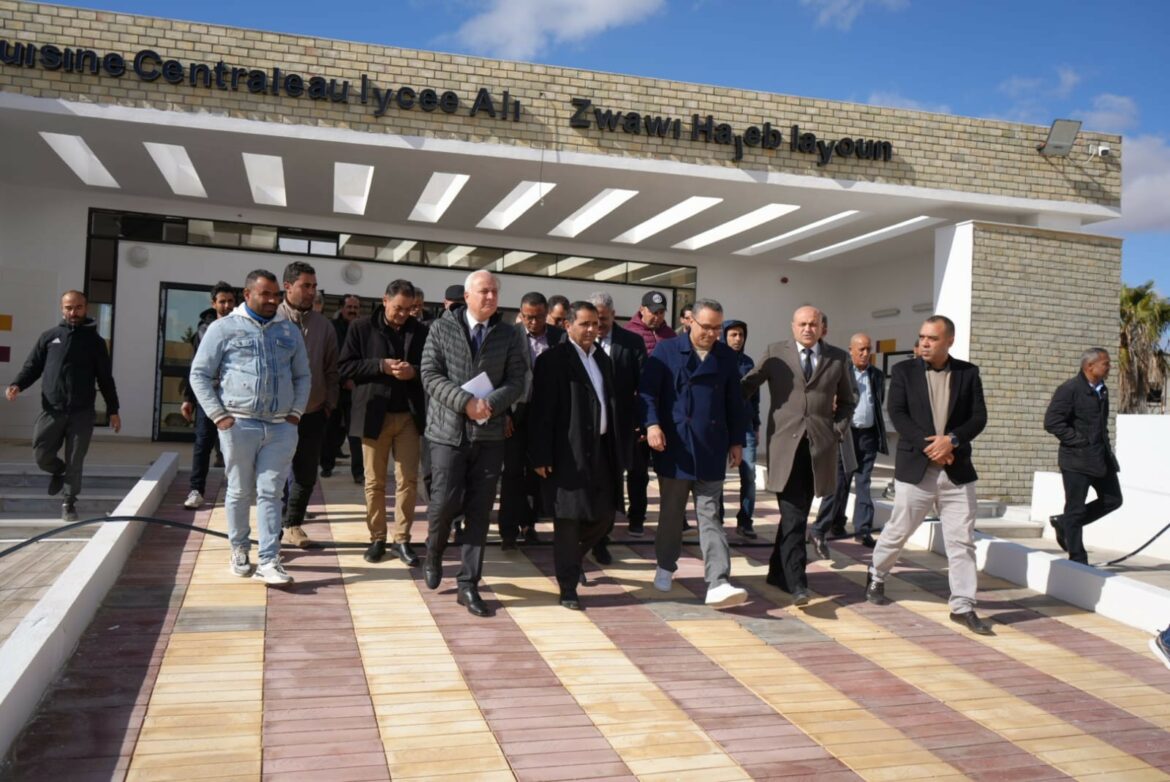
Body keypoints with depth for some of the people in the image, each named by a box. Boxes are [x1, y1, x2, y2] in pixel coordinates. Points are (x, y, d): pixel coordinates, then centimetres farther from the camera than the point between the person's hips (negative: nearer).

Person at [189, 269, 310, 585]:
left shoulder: (290, 331, 13)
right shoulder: (224, 328, 3)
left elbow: (303, 376, 18)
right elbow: (199, 374, 3)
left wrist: (296, 412, 6)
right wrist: (218, 415, -4)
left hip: (281, 427, 2)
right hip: (239, 425, -2)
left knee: (270, 493, 1)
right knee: (240, 491, 7)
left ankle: (268, 561, 1)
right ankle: (239, 549, 25)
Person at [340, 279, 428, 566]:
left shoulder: (421, 331, 5)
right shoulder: (361, 328, 0)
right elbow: (346, 367, -4)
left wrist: (414, 372, -15)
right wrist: (381, 366, -16)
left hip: (409, 415, 1)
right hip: (374, 415, -1)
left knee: (408, 480, 2)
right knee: (374, 482, 7)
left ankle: (402, 539, 12)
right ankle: (377, 538, 18)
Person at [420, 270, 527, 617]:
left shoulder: (509, 335, 6)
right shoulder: (442, 328, 1)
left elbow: (516, 382, -1)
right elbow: (430, 375, -6)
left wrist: (489, 404, -20)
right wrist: (466, 402, -19)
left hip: (490, 434, 2)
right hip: (449, 431, -2)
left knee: (479, 511, 3)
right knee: (445, 502, -3)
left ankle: (468, 584, 13)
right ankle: (433, 553, 29)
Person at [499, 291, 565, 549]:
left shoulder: (559, 337, -3)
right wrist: (503, 412, -8)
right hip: (516, 411, -2)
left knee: (537, 470, 11)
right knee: (513, 471, 1)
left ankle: (529, 523, 23)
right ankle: (509, 529, 6)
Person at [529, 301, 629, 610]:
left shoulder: (603, 359, 15)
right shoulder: (553, 359, -7)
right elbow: (541, 411, -10)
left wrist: (624, 438, 12)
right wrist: (541, 455, -14)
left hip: (600, 448, 7)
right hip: (569, 451, -7)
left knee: (603, 516, 12)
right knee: (569, 519, -1)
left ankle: (570, 558, 37)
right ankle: (568, 587, 10)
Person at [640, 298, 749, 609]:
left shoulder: (726, 356, 7)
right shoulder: (666, 350, -2)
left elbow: (734, 402, 11)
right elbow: (647, 391, -6)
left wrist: (737, 440, 9)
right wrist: (652, 424, -20)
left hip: (711, 450, 2)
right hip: (674, 447, -2)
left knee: (709, 516, 0)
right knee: (671, 512, 12)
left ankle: (718, 584, -5)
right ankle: (665, 567, 32)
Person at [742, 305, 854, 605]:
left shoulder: (838, 358, 10)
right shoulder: (775, 353, 6)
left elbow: (847, 401, 19)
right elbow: (746, 387, 8)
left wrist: (837, 431, 6)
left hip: (820, 445, 3)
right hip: (785, 443, -2)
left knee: (798, 513, 9)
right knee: (793, 516, -8)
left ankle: (778, 572, 24)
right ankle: (796, 582, -8)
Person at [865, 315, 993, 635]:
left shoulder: (968, 373, 5)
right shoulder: (904, 371, 1)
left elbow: (979, 416, 0)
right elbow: (897, 413, -8)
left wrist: (952, 439, -16)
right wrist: (927, 444, -18)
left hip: (958, 469, 2)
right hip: (915, 467, -1)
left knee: (962, 540, 2)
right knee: (897, 531, 10)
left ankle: (963, 606, 9)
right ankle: (876, 576, 34)